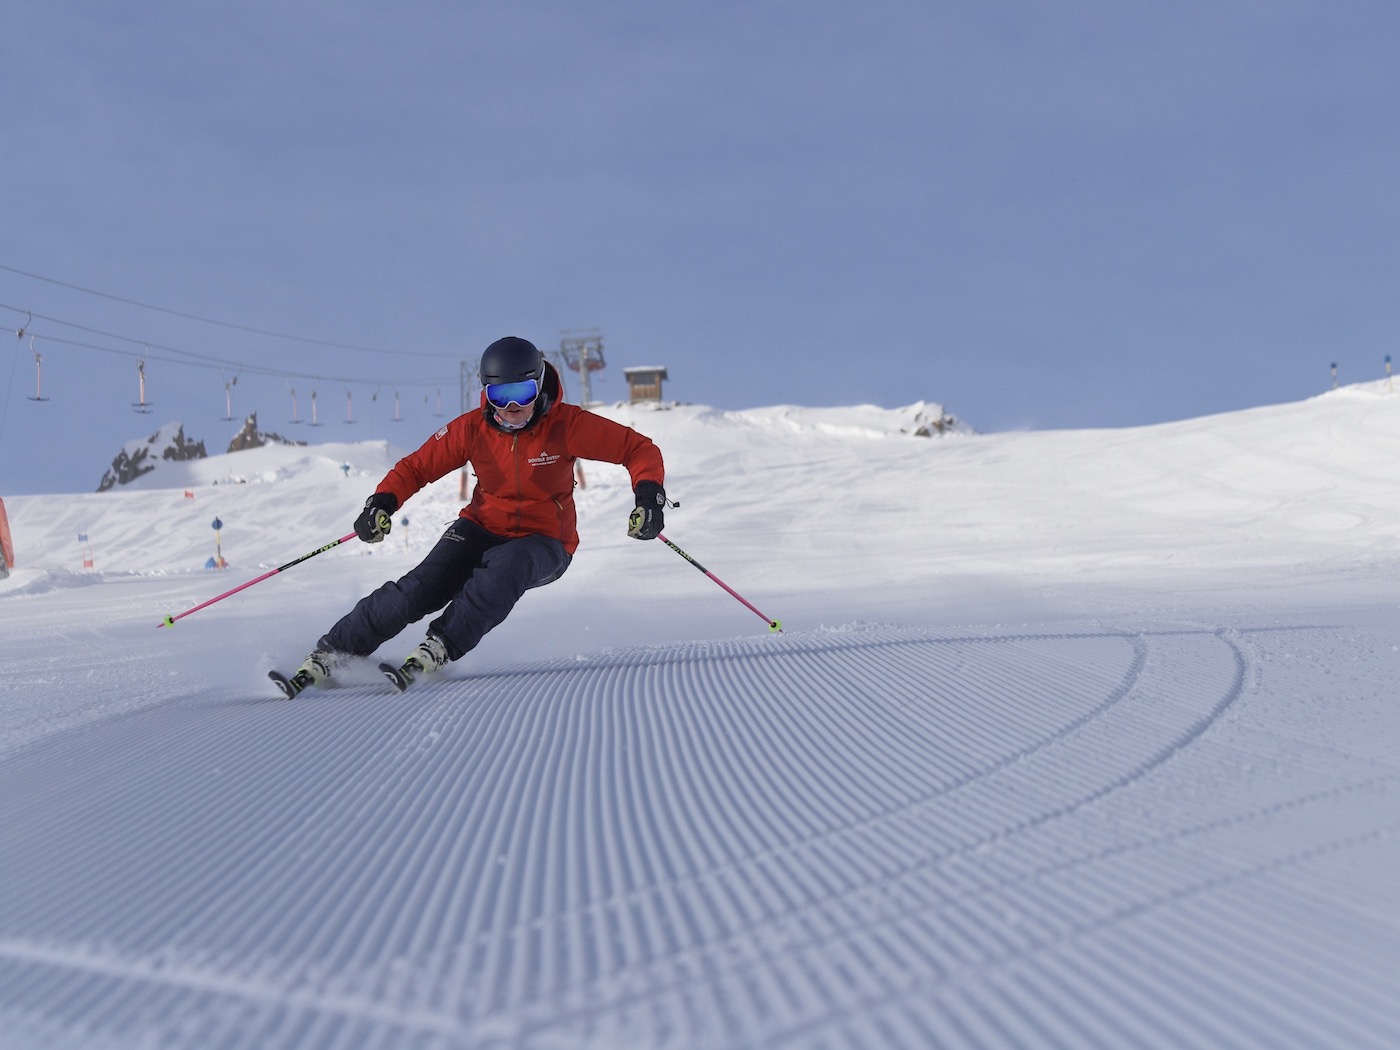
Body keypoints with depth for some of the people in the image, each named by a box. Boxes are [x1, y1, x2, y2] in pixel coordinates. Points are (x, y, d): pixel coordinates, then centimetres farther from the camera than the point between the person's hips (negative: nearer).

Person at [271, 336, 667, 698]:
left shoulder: (567, 424, -16)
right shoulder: (472, 428, -10)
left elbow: (640, 449, -12)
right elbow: (416, 467, -1)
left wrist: (649, 495, -30)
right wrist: (382, 503, -19)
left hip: (544, 544, -2)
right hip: (484, 529, 2)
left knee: (504, 566, -38)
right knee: (418, 589, -21)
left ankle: (435, 652, -35)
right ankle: (328, 655, -12)